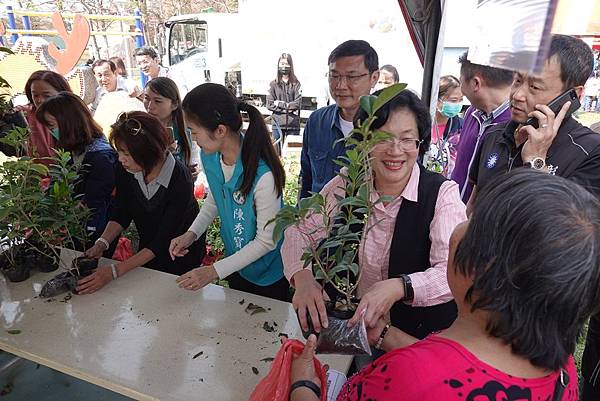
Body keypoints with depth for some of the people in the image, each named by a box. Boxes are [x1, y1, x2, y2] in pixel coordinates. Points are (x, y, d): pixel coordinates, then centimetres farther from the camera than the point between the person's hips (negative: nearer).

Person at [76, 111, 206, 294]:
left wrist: (114, 271, -34)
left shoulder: (180, 180, -35)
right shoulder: (125, 169, -19)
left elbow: (164, 240, -31)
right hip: (147, 254, 5)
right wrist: (101, 243, -23)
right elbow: (121, 213, -5)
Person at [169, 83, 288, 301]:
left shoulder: (263, 175, -37)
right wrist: (191, 233, -9)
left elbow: (266, 241, -25)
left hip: (269, 274, -6)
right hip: (236, 262, 6)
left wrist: (215, 271, -23)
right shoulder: (209, 156, -14)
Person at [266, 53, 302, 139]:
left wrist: (280, 104, -9)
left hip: (293, 124, 0)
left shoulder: (296, 84, 4)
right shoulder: (273, 84, 6)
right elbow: (269, 104, -2)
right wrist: (289, 108, -9)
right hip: (278, 124, 0)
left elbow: (298, 103, -6)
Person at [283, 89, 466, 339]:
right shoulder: (346, 185, -4)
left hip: (424, 335, -1)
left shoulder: (443, 194, -13)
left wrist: (399, 287, -39)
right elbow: (300, 230, -2)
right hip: (350, 325, 2)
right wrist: (302, 277, -22)